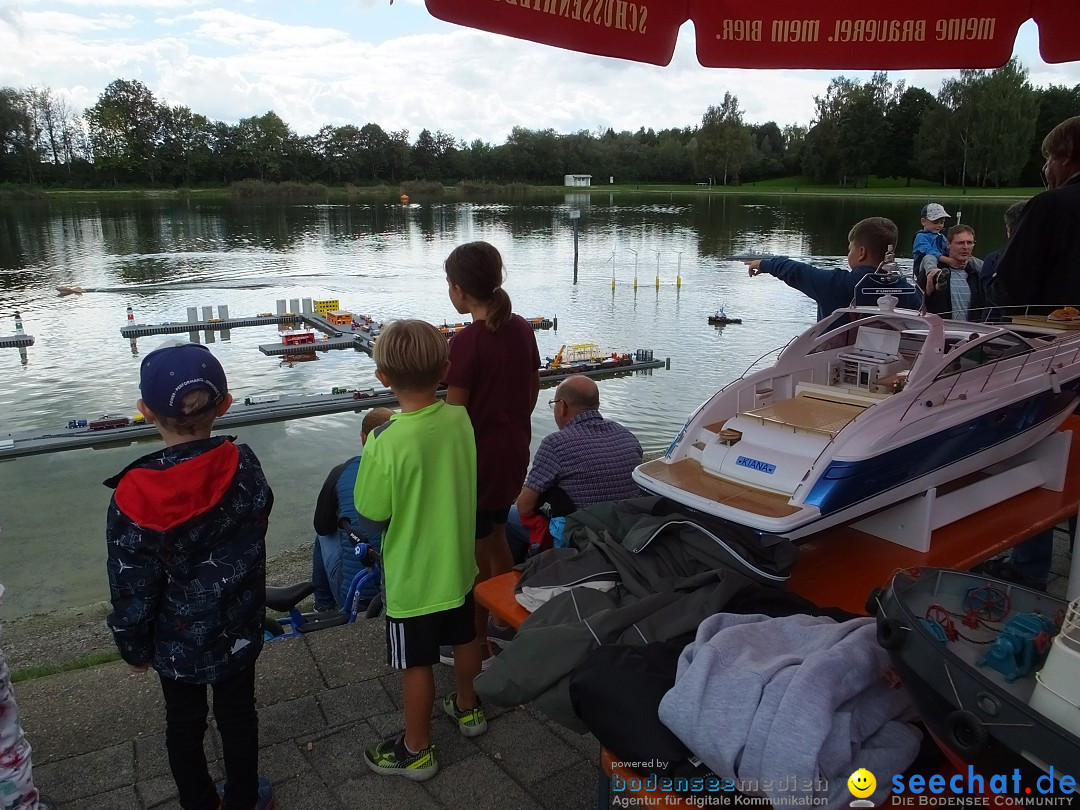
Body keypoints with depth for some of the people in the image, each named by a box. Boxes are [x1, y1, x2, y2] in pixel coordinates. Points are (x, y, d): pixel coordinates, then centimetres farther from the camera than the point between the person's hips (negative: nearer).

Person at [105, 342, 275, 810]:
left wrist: (134, 648, 2)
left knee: (184, 726, 22)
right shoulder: (244, 467, -21)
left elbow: (132, 589, -15)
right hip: (238, 630, 2)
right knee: (237, 716, 22)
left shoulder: (134, 498, -25)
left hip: (176, 641, -1)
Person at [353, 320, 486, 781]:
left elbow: (370, 521, -17)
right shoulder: (461, 419, -11)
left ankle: (416, 750, 30)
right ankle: (468, 709, 48)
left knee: (416, 664, 12)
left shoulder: (386, 443, -28)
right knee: (464, 639, 25)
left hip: (413, 575, -6)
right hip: (458, 563, 6)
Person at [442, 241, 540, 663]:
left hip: (479, 455, -7)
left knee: (475, 553, 9)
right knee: (495, 539, 24)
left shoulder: (466, 341, -21)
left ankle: (477, 644, 25)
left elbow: (454, 413, -18)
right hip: (514, 452, 8)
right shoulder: (521, 328, 1)